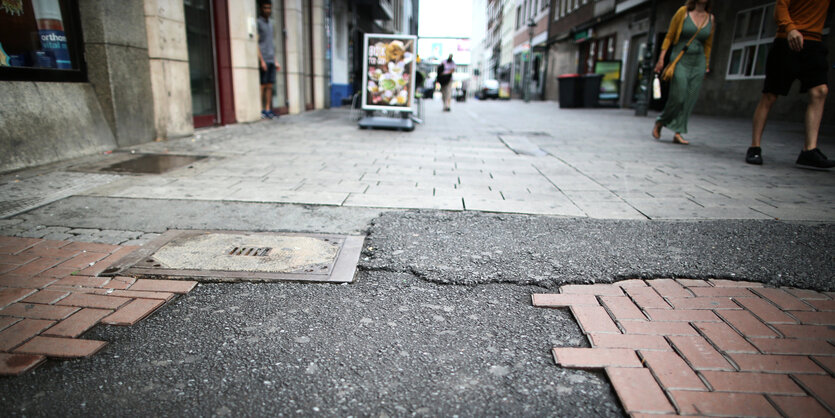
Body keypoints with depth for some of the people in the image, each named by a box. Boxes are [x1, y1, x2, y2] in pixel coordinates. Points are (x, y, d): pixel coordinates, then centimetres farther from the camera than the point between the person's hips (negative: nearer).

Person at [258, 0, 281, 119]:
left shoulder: (270, 22, 20)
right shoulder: (258, 22, -3)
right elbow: (256, 42, -9)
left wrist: (276, 61, 18)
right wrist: (261, 60, -16)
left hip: (271, 59, 7)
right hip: (263, 59, -7)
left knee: (270, 86, 5)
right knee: (262, 86, -7)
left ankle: (268, 110, 8)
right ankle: (261, 111, -6)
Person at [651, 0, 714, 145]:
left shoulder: (710, 18, 10)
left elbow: (708, 45, 17)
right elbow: (669, 36, 1)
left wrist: (707, 66, 15)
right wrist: (661, 58, -7)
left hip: (698, 62, 4)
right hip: (680, 61, -4)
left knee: (690, 100, -4)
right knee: (678, 97, -12)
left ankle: (677, 134, -1)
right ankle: (659, 123, 12)